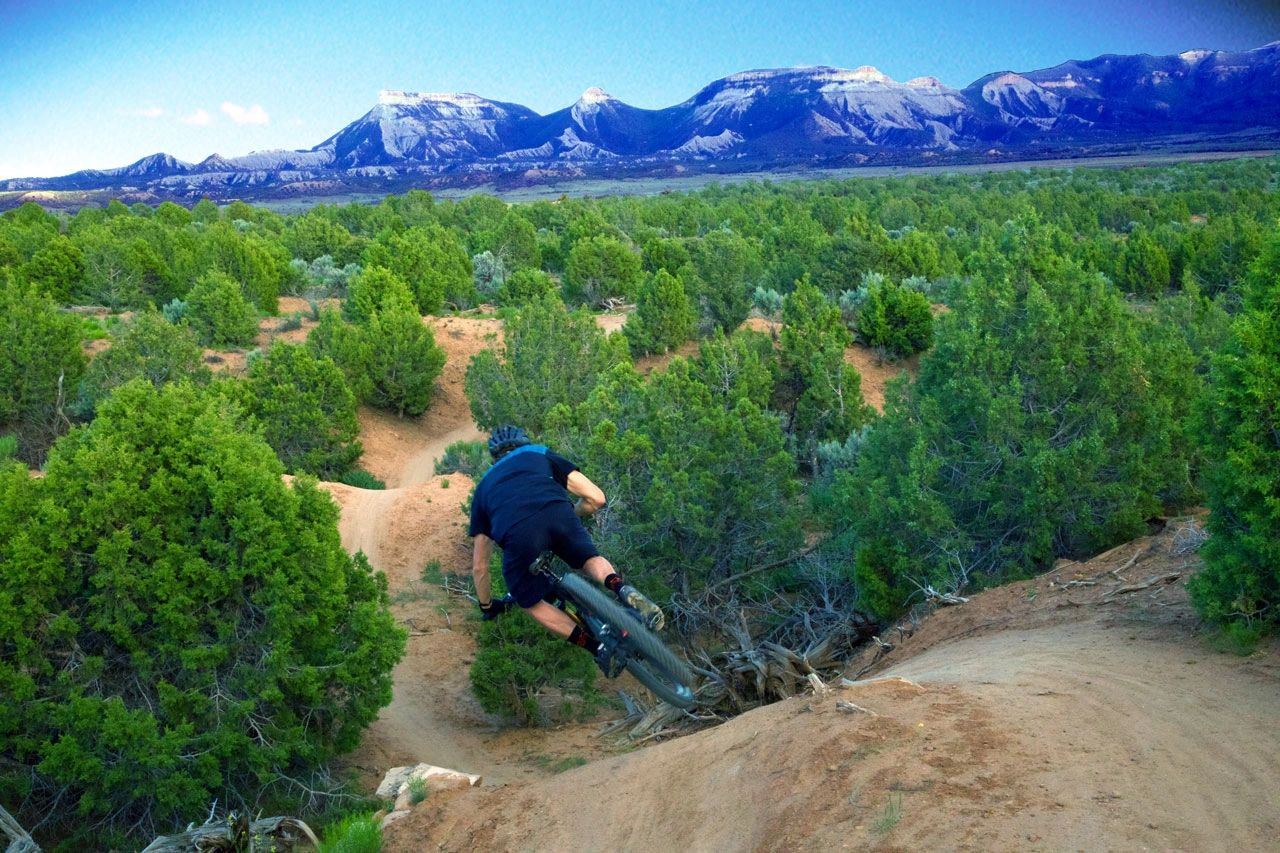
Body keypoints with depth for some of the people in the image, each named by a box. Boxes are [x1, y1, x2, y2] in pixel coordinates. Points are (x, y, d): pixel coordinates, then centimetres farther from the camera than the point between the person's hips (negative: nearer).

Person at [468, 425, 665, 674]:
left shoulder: (484, 487, 37)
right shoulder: (541, 454, 35)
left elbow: (479, 565, 38)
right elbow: (596, 498, 27)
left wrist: (487, 606, 53)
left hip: (518, 534, 0)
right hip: (558, 515, 0)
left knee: (532, 603, 24)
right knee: (590, 559, 30)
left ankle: (598, 647, 7)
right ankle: (625, 590, -2)